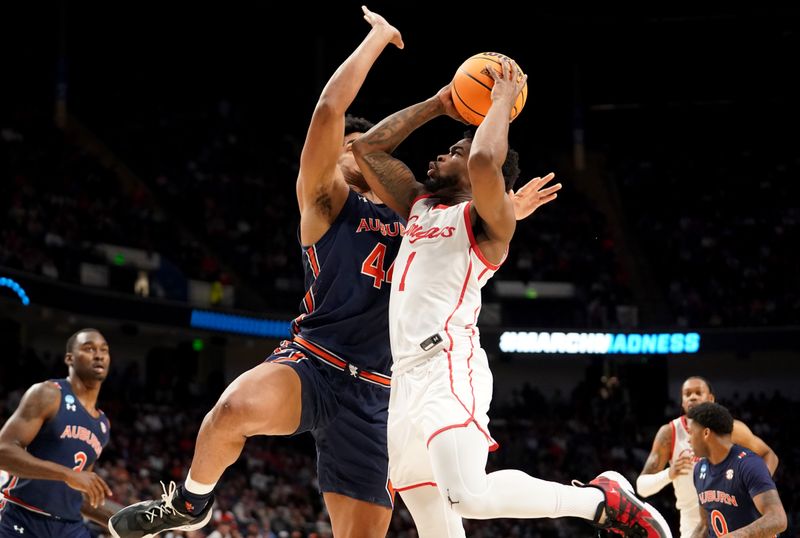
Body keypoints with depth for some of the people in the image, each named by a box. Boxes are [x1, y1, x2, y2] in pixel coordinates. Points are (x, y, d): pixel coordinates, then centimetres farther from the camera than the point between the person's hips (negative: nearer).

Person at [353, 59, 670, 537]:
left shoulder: (488, 218, 1)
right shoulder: (419, 204, 24)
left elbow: (484, 160, -20)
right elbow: (368, 148, 26)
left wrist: (503, 101, -3)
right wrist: (437, 106, 25)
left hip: (449, 368, -8)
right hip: (407, 376, 8)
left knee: (470, 496, -28)